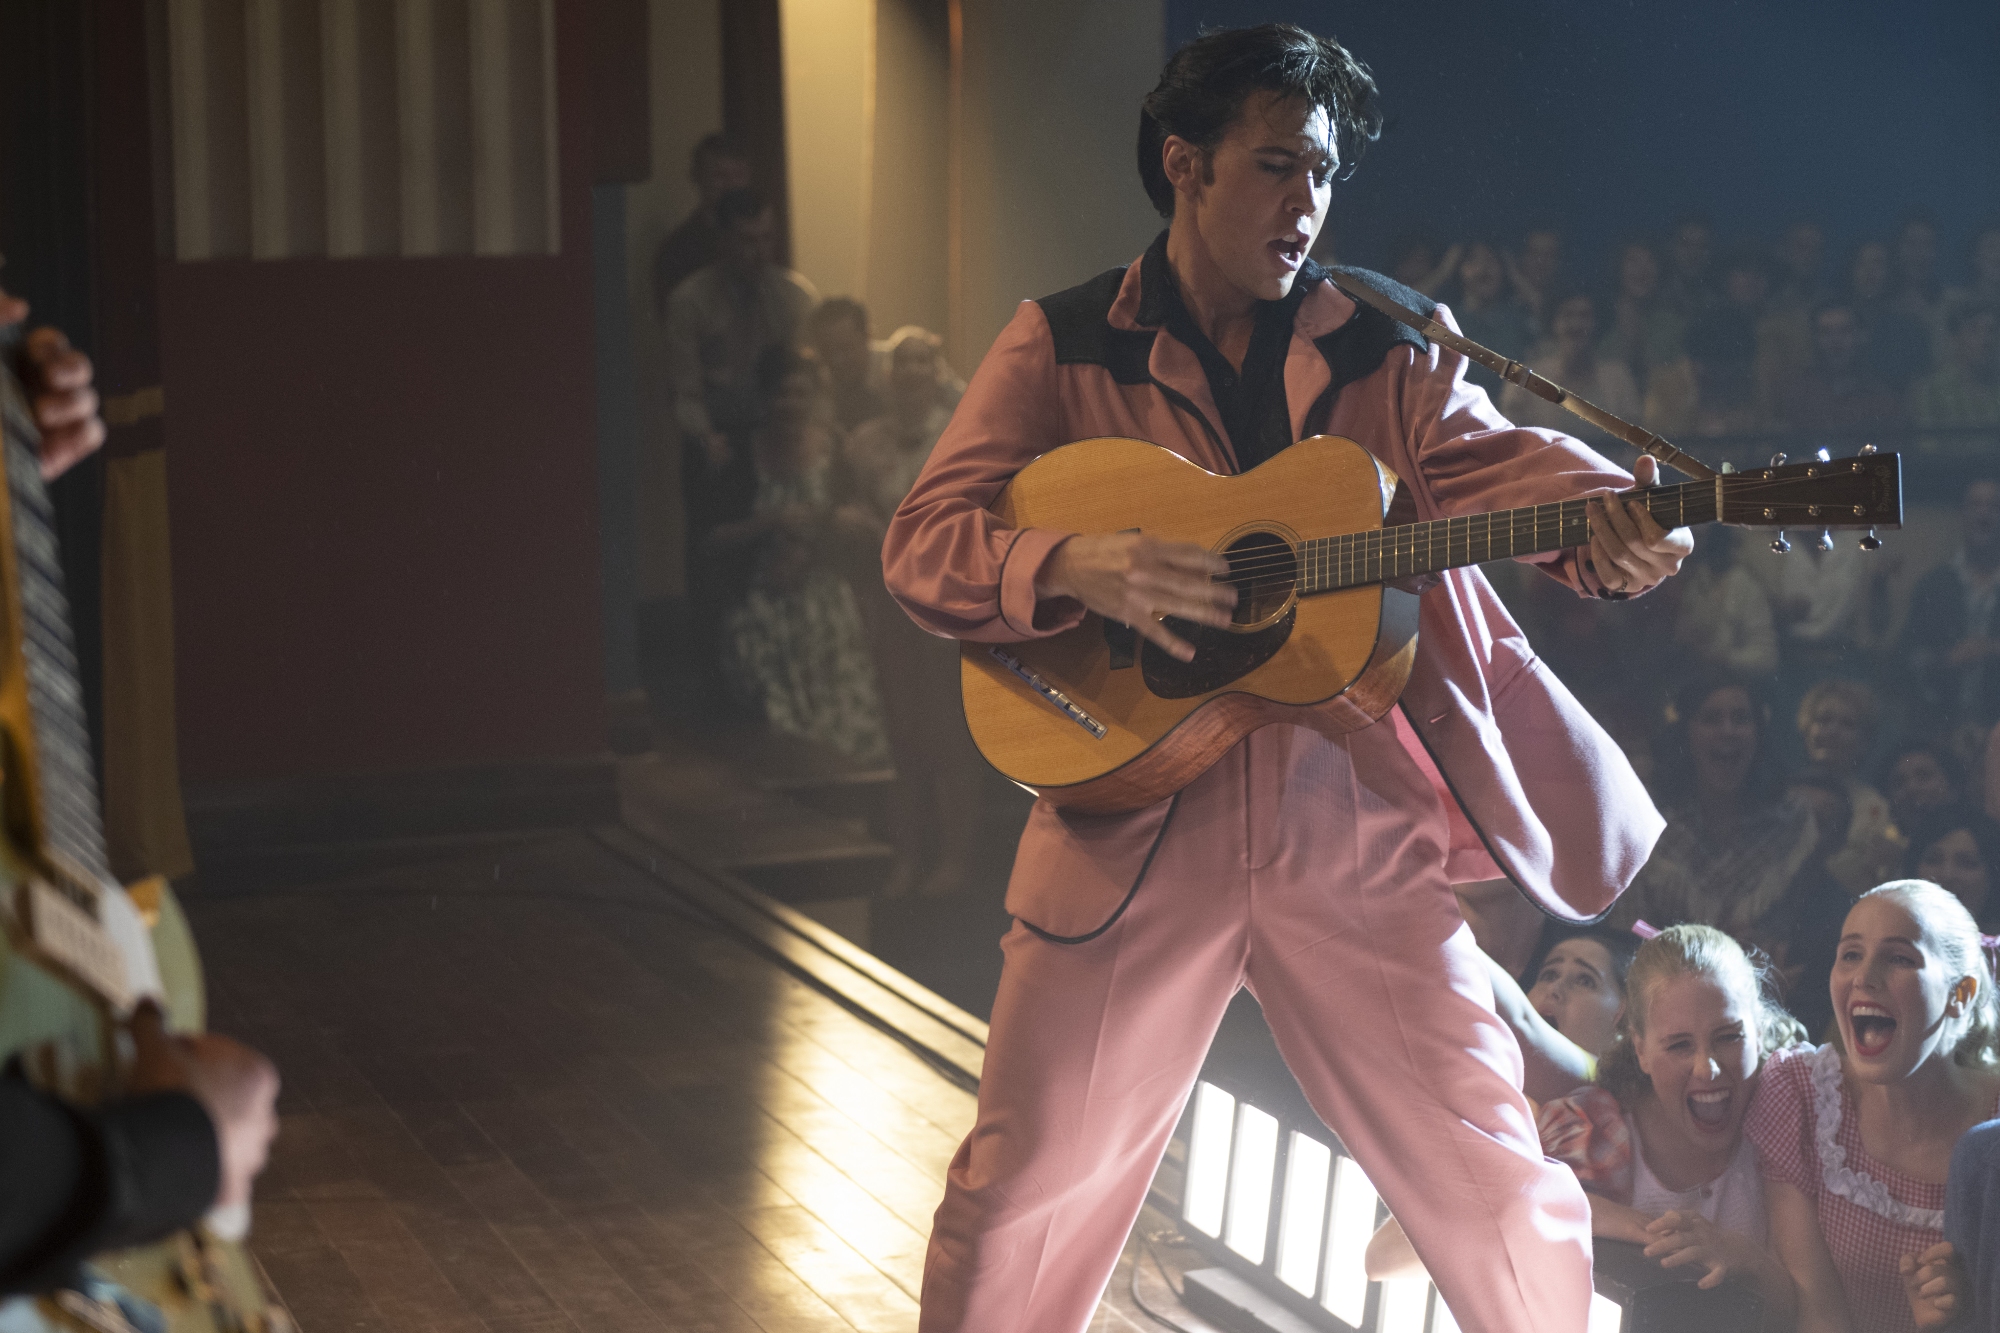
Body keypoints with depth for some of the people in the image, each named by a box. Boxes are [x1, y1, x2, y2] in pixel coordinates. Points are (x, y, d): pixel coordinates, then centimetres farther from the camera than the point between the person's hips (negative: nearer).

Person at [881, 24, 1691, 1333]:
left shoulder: (1385, 348, 8)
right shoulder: (1063, 345, 3)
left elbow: (1484, 458, -9)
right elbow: (924, 539, -4)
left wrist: (1614, 515, -31)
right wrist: (1076, 565, -24)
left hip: (1356, 829, 1)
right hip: (1134, 832, -1)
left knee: (1504, 1196, 3)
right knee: (1021, 1196, 5)